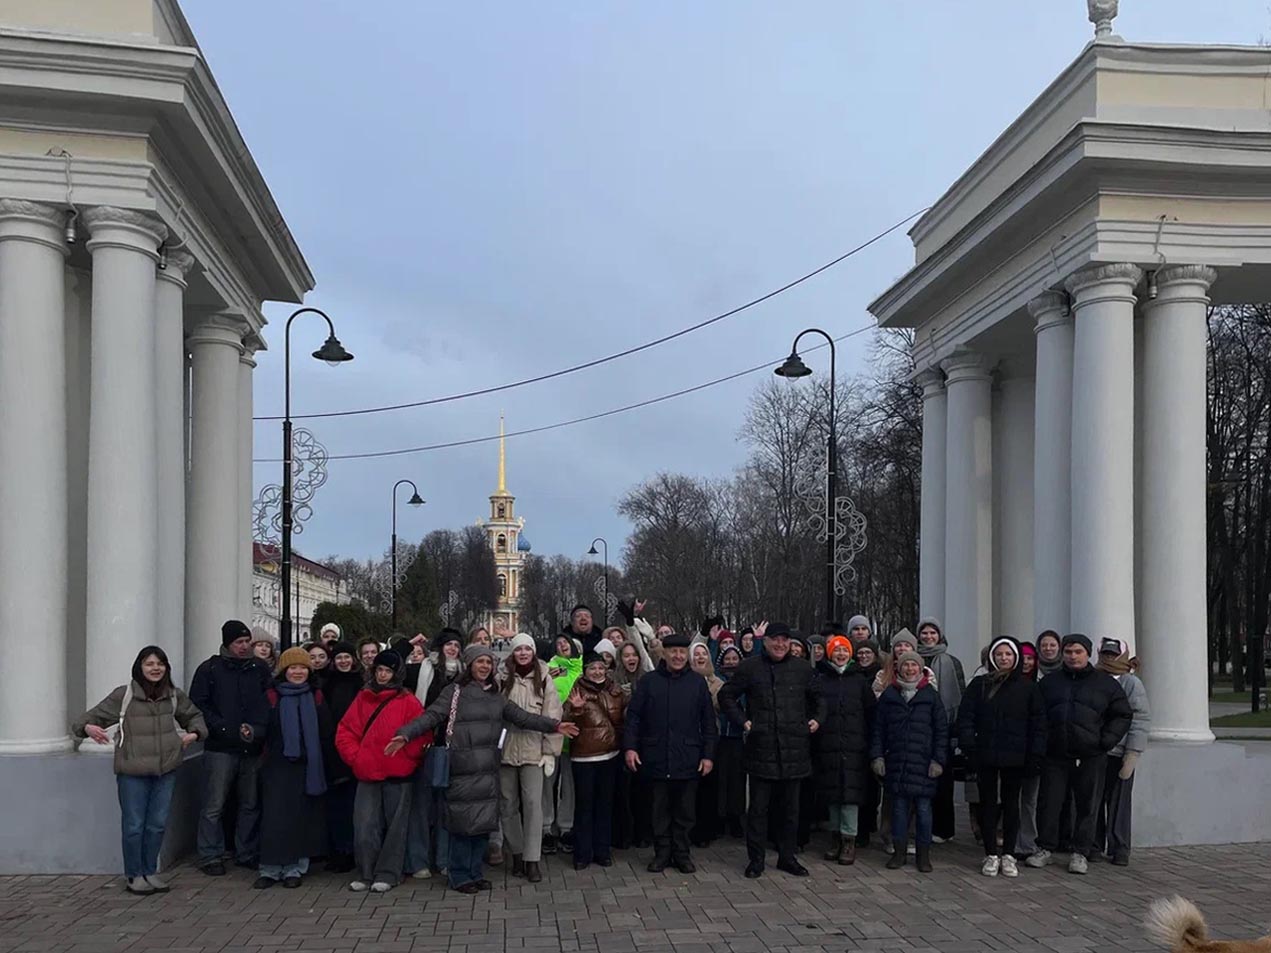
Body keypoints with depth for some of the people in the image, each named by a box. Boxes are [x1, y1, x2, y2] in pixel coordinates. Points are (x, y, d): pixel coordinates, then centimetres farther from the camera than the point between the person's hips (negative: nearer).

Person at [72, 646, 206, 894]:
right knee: (134, 825, 2)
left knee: (158, 824, 11)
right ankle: (133, 876, 18)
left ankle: (150, 872, 26)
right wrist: (88, 727, -28)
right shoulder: (123, 695, -6)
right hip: (132, 771, -4)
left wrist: (194, 733, 2)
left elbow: (194, 715, 21)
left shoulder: (175, 696, 6)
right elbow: (94, 714, -6)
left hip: (166, 771, 4)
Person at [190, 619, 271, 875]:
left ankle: (247, 854, 20)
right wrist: (227, 729, -12)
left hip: (253, 749, 3)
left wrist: (257, 729, -7)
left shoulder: (260, 669, 10)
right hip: (220, 748, -3)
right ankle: (209, 856, 10)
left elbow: (270, 703, 10)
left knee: (251, 804, 10)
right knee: (214, 806, -1)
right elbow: (198, 705, -4)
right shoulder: (209, 669, 1)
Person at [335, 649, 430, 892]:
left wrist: (405, 755, -8)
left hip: (397, 774, -2)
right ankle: (365, 874, 11)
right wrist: (354, 756, -1)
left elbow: (422, 734, -5)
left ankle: (388, 874, 14)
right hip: (367, 773, 3)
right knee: (365, 825, 0)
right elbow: (345, 731, 9)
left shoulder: (407, 702, -3)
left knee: (395, 825, 5)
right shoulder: (363, 699, 8)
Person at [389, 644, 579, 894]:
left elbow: (522, 717, 11)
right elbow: (431, 716, -8)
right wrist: (405, 735, -23)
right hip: (462, 769, -5)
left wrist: (554, 725, 2)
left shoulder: (496, 696, 15)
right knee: (463, 821, -3)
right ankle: (459, 875, 10)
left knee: (483, 822, 8)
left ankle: (474, 873, 20)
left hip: (488, 770, 5)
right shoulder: (454, 691, 0)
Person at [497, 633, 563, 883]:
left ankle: (532, 859, -2)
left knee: (533, 803, -7)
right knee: (508, 803, 7)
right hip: (505, 749, 2)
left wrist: (550, 751, -3)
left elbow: (552, 717, 1)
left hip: (533, 750, -2)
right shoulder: (502, 679, 4)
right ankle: (517, 853, 21)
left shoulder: (543, 679, 2)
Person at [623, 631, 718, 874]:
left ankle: (682, 854, 19)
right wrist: (629, 746, -6)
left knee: (685, 812, 7)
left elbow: (709, 723, 6)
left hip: (688, 760, 0)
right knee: (660, 811, 8)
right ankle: (662, 853, 20)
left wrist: (708, 754, 1)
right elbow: (633, 716, 3)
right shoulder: (648, 681, 3)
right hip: (656, 759, 0)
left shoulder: (698, 682, 5)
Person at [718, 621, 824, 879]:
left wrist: (817, 719, 6)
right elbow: (726, 696, 9)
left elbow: (819, 698, 22)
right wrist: (742, 720, 0)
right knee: (758, 807, 4)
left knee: (790, 808, 11)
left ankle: (787, 856, 24)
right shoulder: (750, 668, 0)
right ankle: (756, 859, 14)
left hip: (794, 750, 2)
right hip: (761, 749, -2)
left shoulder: (802, 669, 7)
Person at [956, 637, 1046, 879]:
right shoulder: (979, 685, 3)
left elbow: (1038, 723, 2)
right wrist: (968, 746, -10)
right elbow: (965, 717, 1)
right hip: (986, 756, 0)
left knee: (1011, 804, 7)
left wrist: (1036, 755, -5)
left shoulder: (1028, 687, 3)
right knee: (988, 803, 5)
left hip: (1015, 758, 0)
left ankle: (1008, 855, 16)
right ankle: (991, 855, 13)